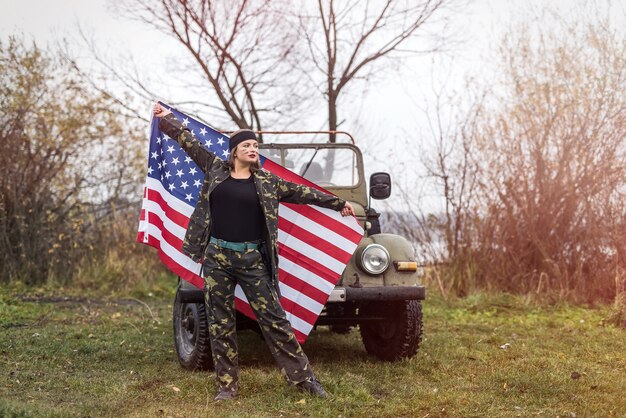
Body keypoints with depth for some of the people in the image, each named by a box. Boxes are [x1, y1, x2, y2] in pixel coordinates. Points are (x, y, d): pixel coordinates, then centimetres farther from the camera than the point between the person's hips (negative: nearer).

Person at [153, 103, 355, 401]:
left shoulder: (266, 181, 7)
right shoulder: (215, 169, 6)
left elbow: (301, 193, 15)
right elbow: (188, 141, 14)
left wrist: (338, 203, 20)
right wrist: (166, 117, 19)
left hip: (252, 260, 0)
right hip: (217, 257, 0)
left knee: (274, 319, 0)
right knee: (220, 323, 4)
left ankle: (303, 377, 3)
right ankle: (227, 385, 12)